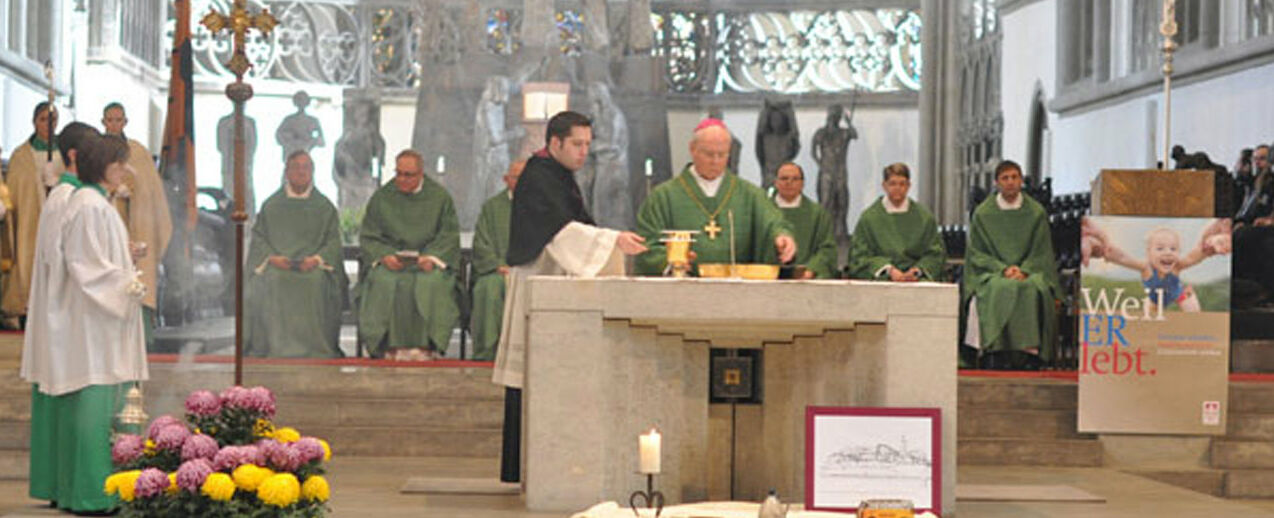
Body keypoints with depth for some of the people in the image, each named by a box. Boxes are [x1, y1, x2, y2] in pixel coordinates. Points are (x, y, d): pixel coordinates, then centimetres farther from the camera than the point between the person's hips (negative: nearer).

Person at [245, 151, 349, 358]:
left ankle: (315, 347, -29)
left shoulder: (325, 207, 15)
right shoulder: (271, 205, 16)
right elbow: (258, 238, 11)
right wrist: (271, 257, -10)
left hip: (312, 265, -1)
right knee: (272, 280, -33)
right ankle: (276, 345, -30)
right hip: (277, 264, 1)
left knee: (315, 281, -34)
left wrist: (317, 258, -11)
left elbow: (334, 241, 8)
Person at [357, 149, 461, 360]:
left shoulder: (440, 197, 8)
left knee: (431, 283, -34)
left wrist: (432, 257, -14)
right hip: (390, 261, 1)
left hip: (429, 259, -1)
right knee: (383, 283, -32)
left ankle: (425, 347, -29)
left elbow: (450, 235, 4)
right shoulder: (381, 198, 10)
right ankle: (392, 347, -29)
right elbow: (368, 237, 8)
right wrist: (384, 256, -13)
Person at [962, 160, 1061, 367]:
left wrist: (1024, 270, -12)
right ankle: (997, 352, -36)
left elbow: (1042, 253, 8)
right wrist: (1003, 269, -13)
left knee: (1033, 289, -34)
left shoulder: (1037, 212, 9)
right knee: (999, 289, -35)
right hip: (991, 274, 0)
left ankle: (1029, 351, -32)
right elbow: (977, 254, 4)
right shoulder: (982, 213, 7)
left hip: (1030, 271, 1)